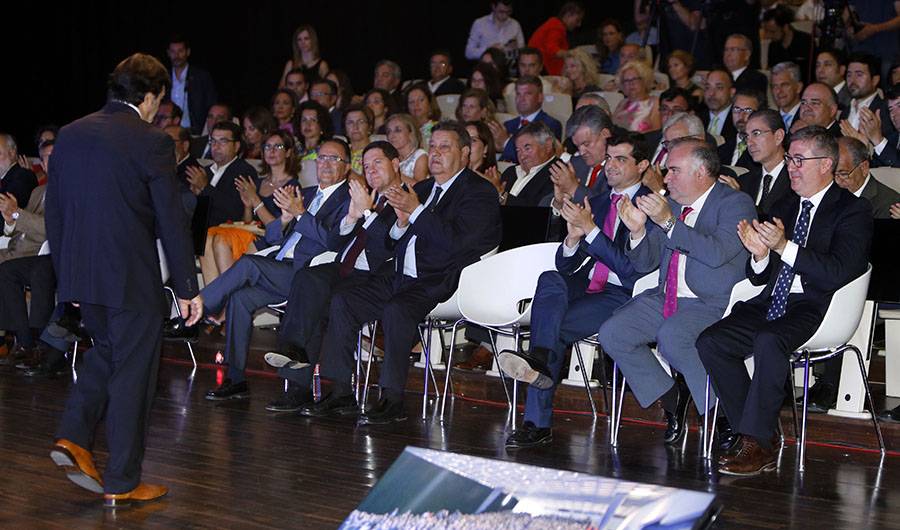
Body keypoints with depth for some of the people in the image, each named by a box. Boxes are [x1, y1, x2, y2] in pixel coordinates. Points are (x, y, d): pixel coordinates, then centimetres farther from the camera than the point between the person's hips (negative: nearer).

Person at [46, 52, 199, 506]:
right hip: (132, 277, -6)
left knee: (105, 352, 26)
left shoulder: (70, 135, 6)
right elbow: (171, 221, -12)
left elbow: (53, 212, 11)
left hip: (79, 274, 6)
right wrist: (187, 289, -6)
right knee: (131, 373, 4)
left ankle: (73, 438, 11)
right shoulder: (151, 142, -12)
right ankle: (121, 483, 10)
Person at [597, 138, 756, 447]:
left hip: (710, 304, -7)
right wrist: (638, 230, -3)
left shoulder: (736, 204, -6)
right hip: (665, 299, 7)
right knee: (612, 334, -13)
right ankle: (672, 399, 3)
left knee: (671, 337, -35)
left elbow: (718, 253, -23)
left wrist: (669, 223, -24)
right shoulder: (670, 204, 15)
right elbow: (645, 264, 17)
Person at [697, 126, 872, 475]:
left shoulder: (853, 210, 0)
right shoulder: (784, 209, 20)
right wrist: (760, 255, -5)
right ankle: (761, 437, -9)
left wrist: (784, 246, -21)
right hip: (774, 303, 7)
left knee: (768, 341, -35)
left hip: (816, 308, -7)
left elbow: (839, 272, -15)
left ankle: (758, 443, -24)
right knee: (711, 342, -15)